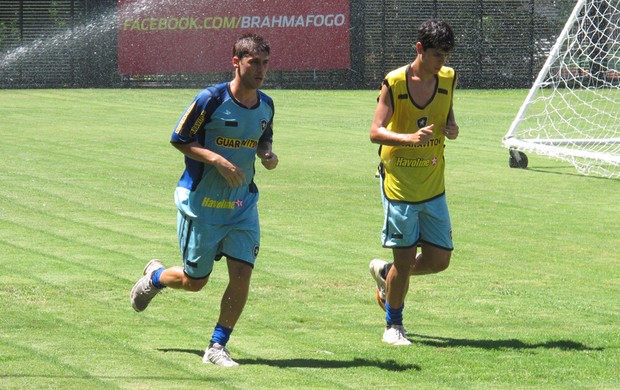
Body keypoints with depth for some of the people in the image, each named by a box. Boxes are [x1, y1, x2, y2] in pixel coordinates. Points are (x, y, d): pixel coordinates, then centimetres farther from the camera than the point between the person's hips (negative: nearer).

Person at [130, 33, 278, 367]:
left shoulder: (266, 105, 2)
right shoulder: (211, 99, -17)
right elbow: (179, 139, -11)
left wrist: (267, 155, -3)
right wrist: (217, 159, -23)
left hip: (242, 205, 5)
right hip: (201, 204, -5)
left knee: (241, 273, -8)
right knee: (194, 281, 6)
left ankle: (217, 346, 6)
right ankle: (154, 276, 41)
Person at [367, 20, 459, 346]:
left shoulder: (448, 78, 3)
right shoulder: (394, 83, -11)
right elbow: (376, 132, -13)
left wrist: (451, 129, -4)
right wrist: (409, 138, -31)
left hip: (433, 186, 5)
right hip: (399, 184, -5)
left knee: (439, 260, 4)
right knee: (404, 259, -1)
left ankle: (384, 273, 32)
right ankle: (394, 325, 20)